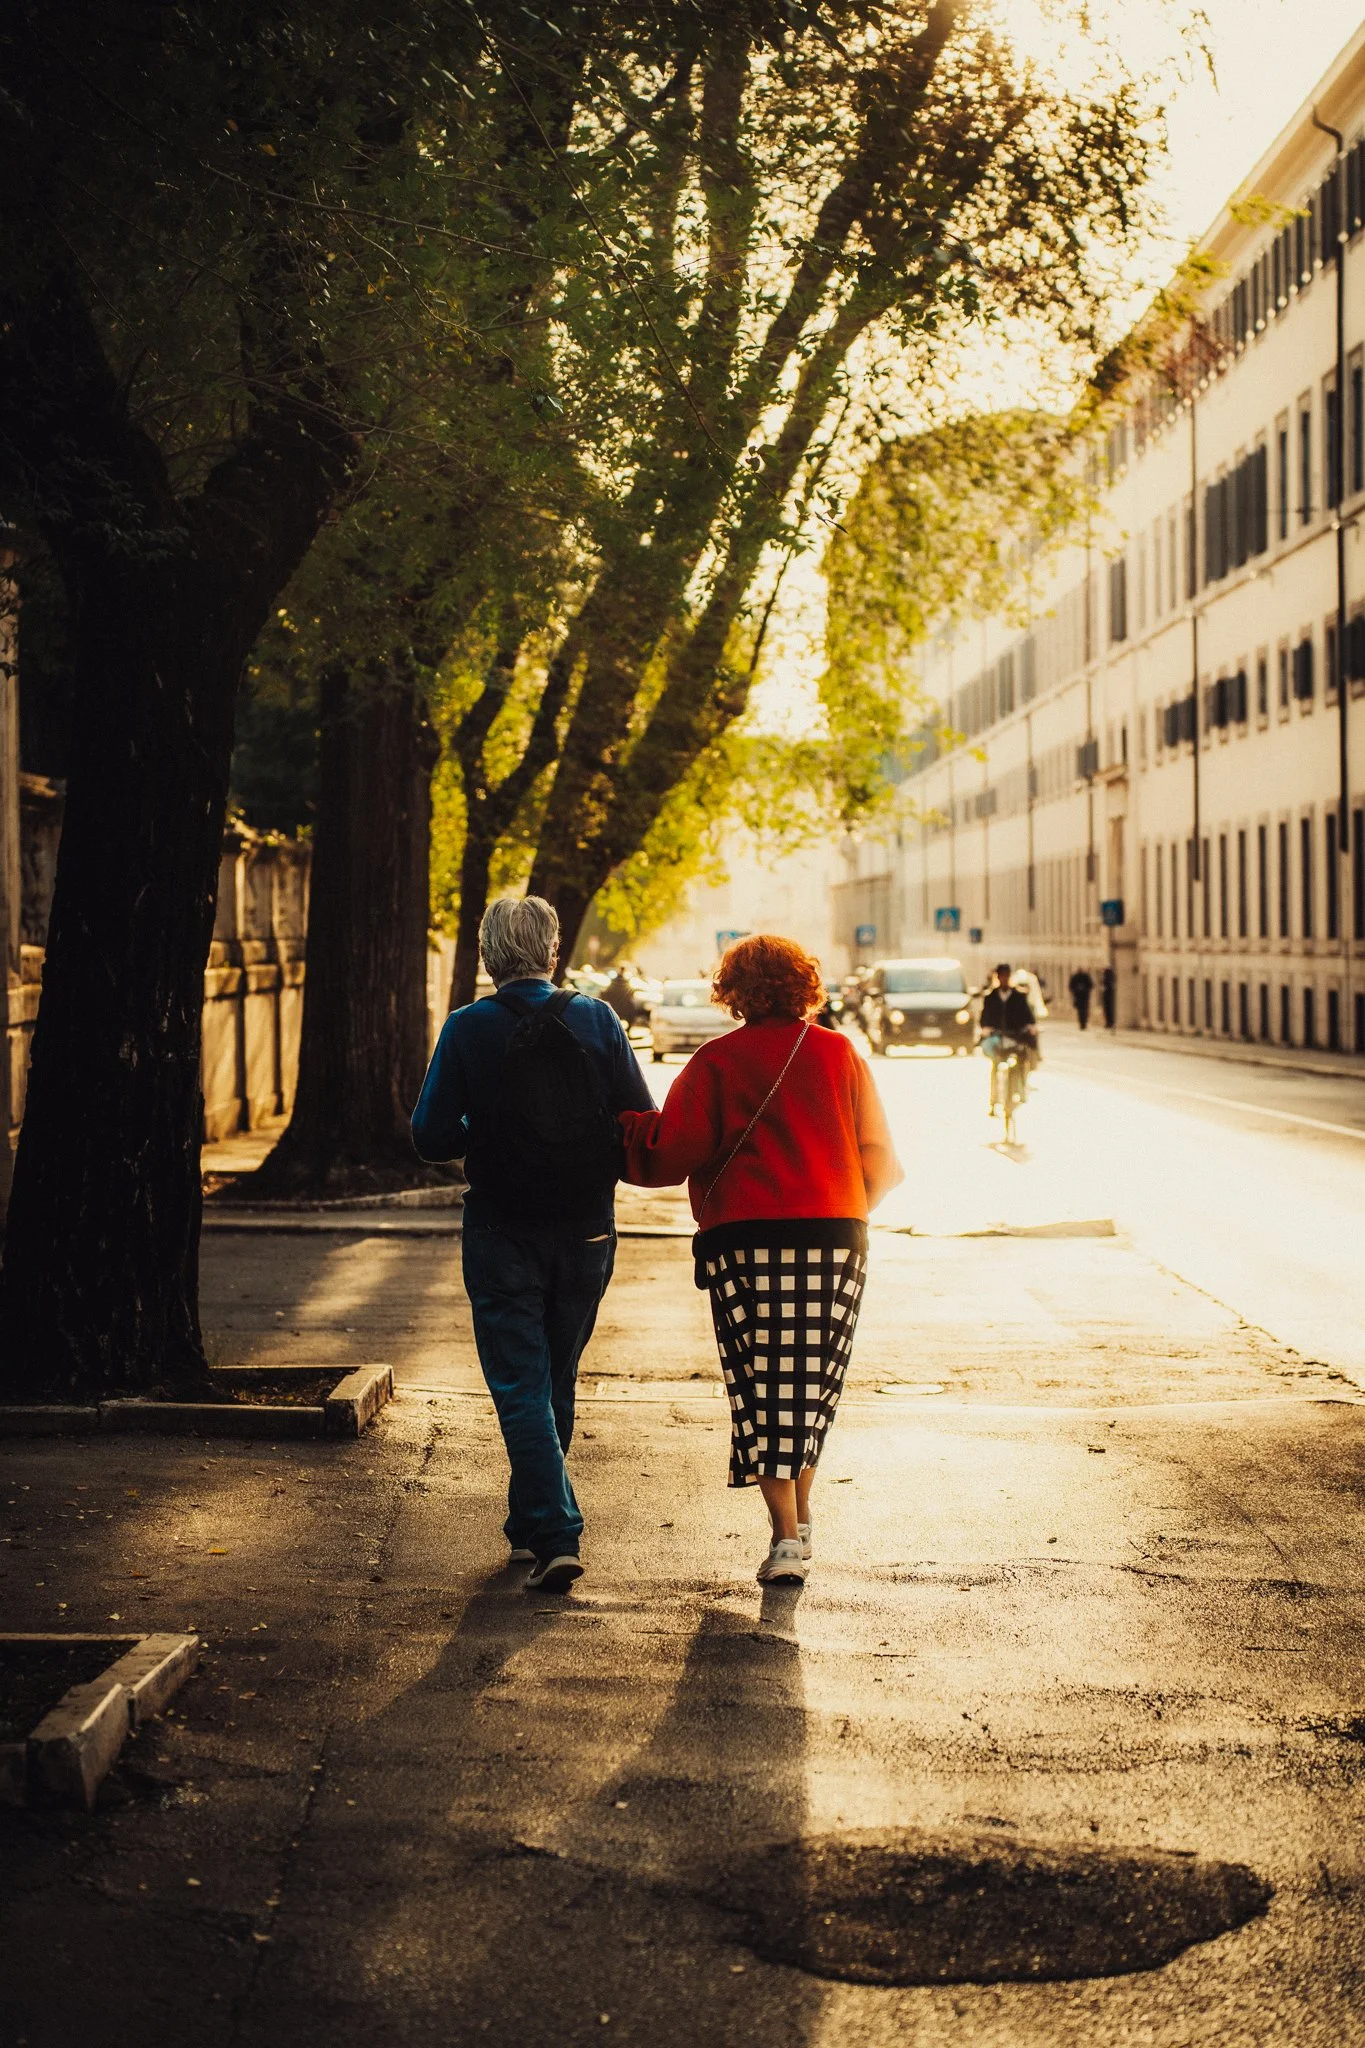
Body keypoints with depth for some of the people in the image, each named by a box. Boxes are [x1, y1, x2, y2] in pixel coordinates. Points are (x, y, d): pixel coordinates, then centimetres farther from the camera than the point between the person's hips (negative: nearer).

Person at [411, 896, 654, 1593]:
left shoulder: (468, 1030, -8)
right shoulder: (596, 1020, -4)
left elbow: (431, 1136, -8)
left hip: (503, 1238, -3)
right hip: (587, 1230, 3)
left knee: (521, 1387, 2)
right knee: (556, 1382, 18)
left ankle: (555, 1536, -11)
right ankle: (529, 1522, 30)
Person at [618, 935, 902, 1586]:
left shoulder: (716, 1061, -3)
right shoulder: (838, 1053, 6)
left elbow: (672, 1152, -6)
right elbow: (875, 1155, 8)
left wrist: (627, 1122, 10)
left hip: (746, 1238, -3)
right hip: (835, 1235, 3)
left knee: (762, 1385, 1)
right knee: (813, 1381, 15)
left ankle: (787, 1535, -7)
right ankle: (799, 1516, 23)